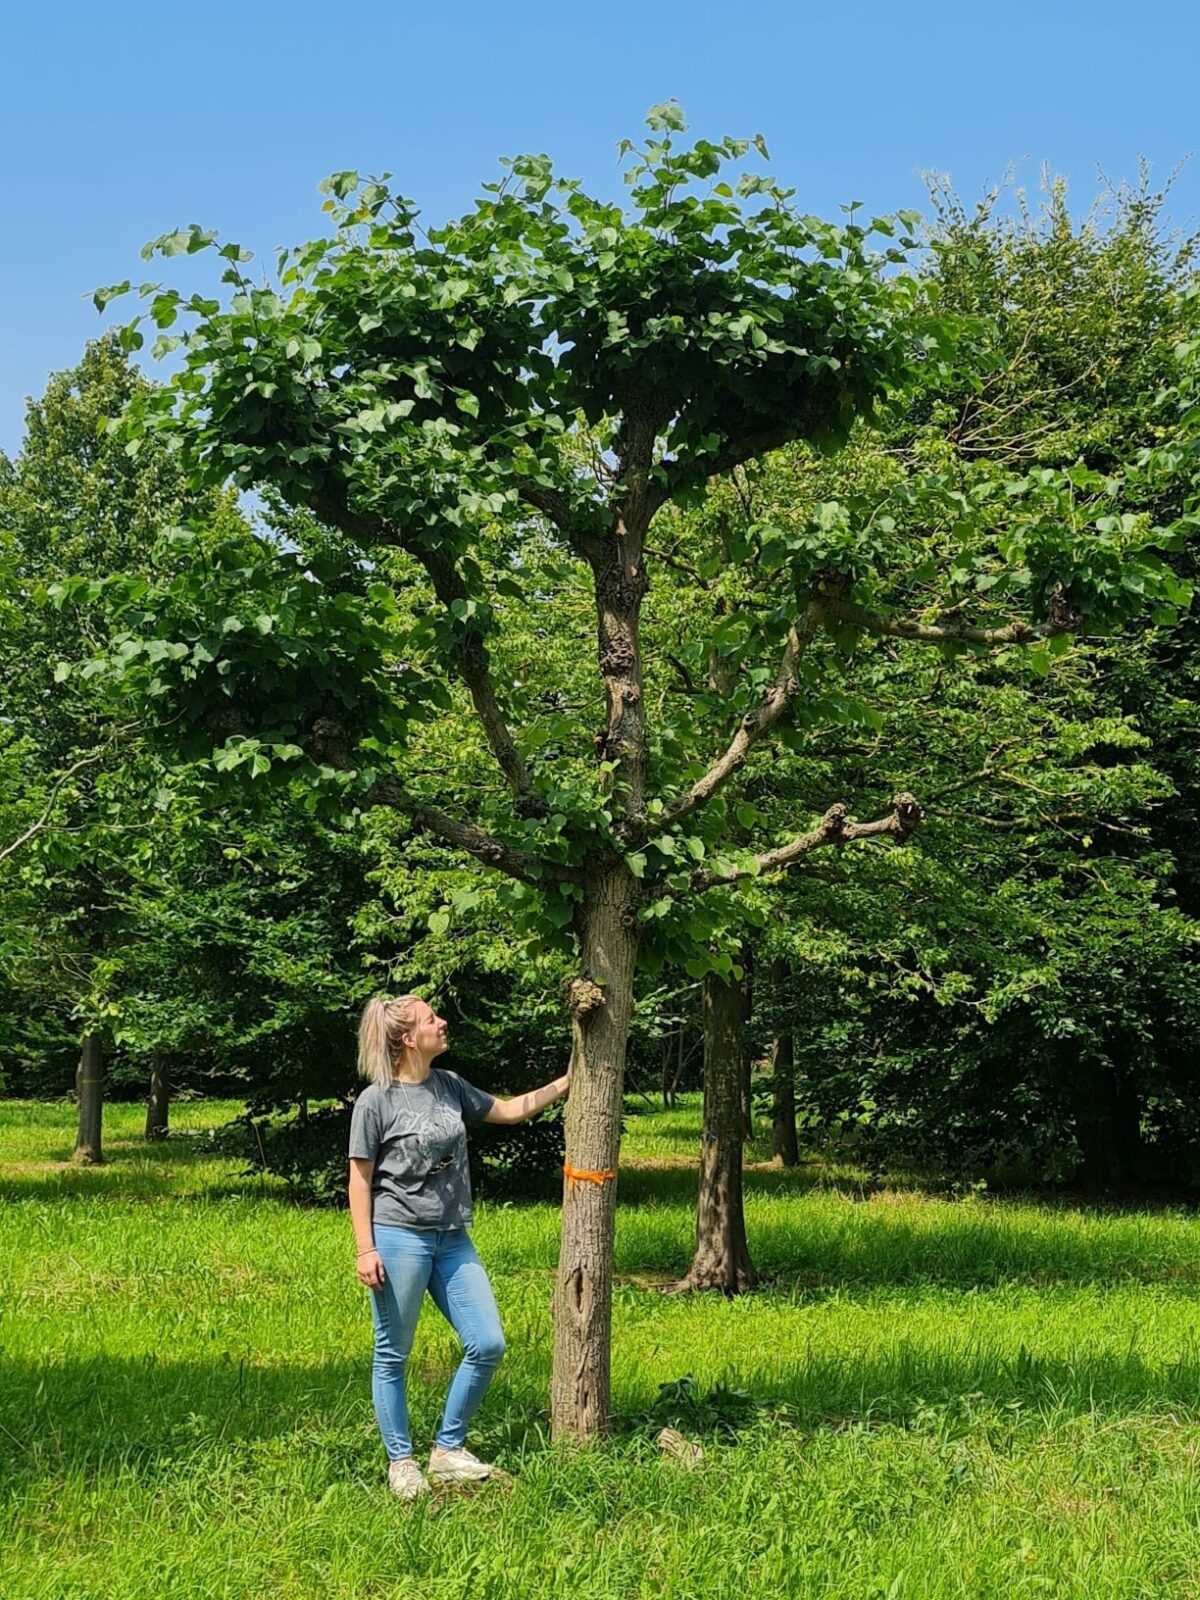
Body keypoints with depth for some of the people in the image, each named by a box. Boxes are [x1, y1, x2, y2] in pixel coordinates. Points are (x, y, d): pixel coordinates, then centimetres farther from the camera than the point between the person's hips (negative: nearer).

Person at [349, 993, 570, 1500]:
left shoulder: (450, 1087, 9)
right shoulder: (376, 1101, -8)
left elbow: (509, 1110, 20)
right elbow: (360, 1179, -6)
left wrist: (565, 1083, 14)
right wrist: (365, 1250, -11)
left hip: (453, 1239, 6)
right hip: (398, 1238, -6)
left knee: (487, 1345, 2)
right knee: (392, 1357, 4)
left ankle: (448, 1450, 17)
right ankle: (400, 1462, 18)